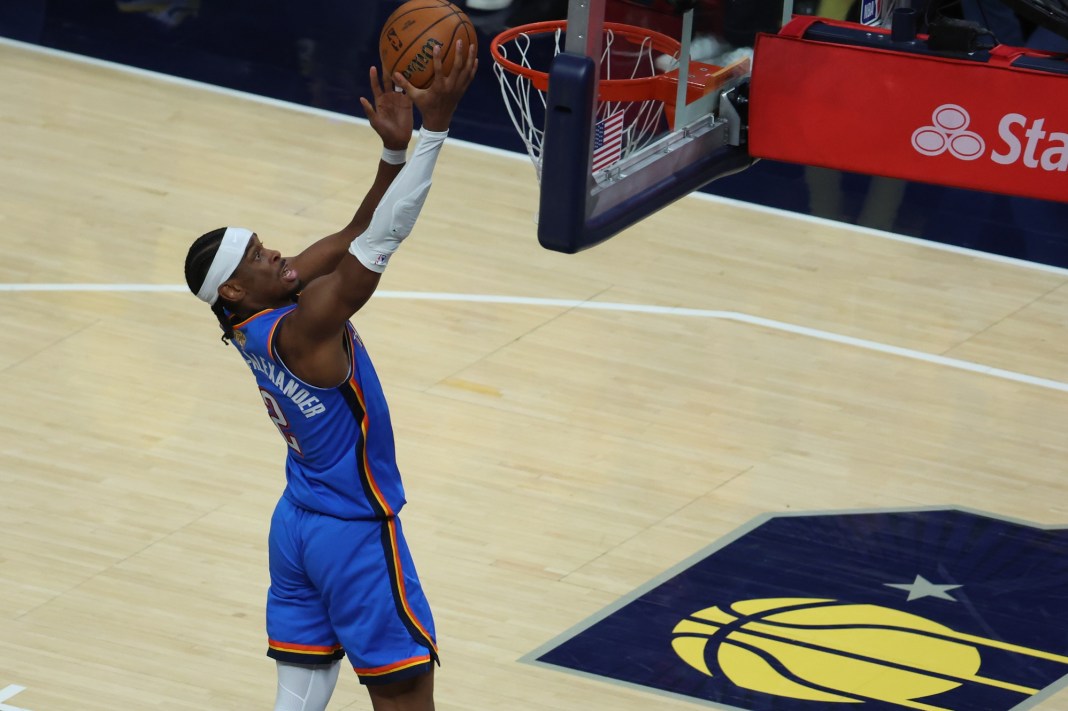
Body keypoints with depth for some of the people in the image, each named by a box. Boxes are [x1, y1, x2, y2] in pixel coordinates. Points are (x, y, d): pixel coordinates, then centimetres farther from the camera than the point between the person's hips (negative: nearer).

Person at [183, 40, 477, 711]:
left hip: (297, 525, 9)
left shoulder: (256, 322, -3)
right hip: (355, 536, -9)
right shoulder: (302, 330, -26)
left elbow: (354, 239, 0)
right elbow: (380, 241, -31)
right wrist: (436, 124, -32)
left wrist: (394, 151, -13)